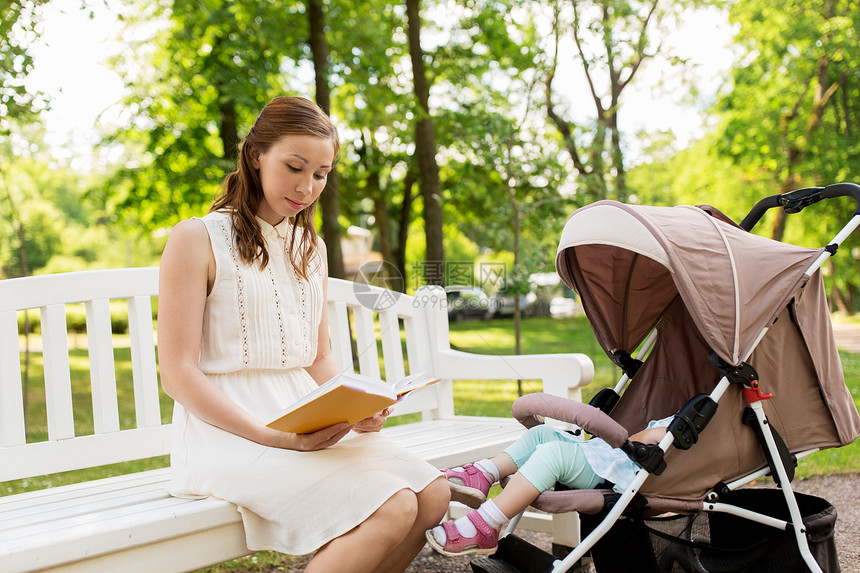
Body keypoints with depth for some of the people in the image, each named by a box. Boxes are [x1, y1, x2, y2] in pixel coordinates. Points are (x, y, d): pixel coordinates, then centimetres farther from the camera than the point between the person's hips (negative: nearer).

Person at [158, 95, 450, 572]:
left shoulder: (311, 248, 19)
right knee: (390, 509, -25)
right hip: (228, 429, -7)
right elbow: (177, 373, -9)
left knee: (432, 498, -13)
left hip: (304, 419, 7)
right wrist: (270, 437, -20)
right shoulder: (197, 239, -3)